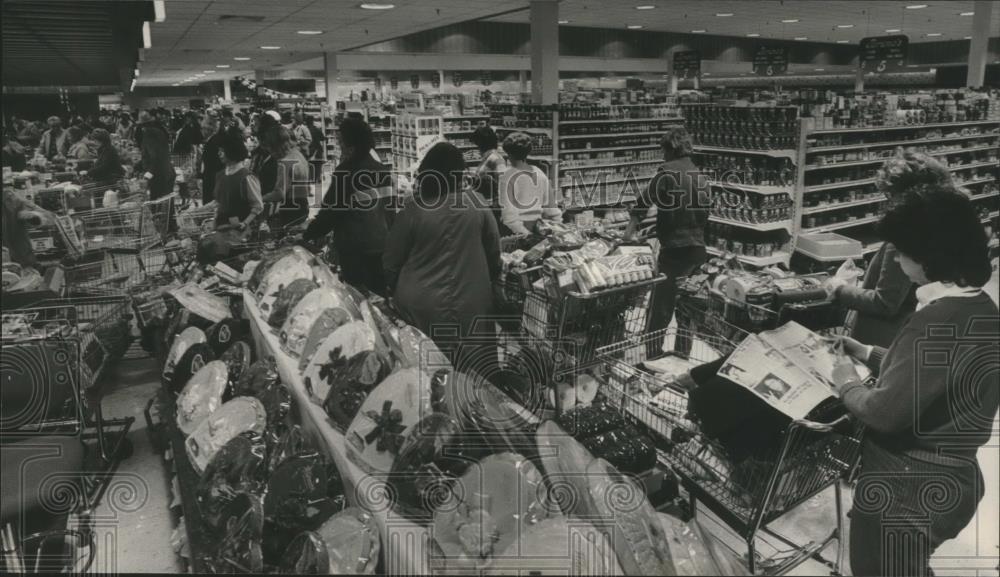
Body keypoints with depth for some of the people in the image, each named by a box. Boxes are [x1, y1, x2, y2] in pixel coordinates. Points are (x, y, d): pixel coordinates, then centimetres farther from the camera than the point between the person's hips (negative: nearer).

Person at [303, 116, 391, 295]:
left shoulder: (346, 172, -14)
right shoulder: (383, 171, 5)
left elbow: (330, 211, -11)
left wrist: (308, 236, 1)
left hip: (354, 249, -6)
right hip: (381, 245, 6)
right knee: (379, 293, 13)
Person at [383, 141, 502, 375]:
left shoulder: (413, 211, -9)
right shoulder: (478, 206, -5)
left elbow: (391, 263, -1)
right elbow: (494, 253, 4)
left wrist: (395, 291, 17)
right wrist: (485, 281, 22)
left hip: (420, 307, -1)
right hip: (470, 306, 1)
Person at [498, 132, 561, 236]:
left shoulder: (506, 177, -9)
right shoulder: (540, 174, 4)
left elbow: (506, 208, -14)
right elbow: (550, 204, 8)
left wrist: (521, 231, -13)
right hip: (535, 226, 5)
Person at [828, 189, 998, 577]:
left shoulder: (938, 322, -30)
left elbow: (886, 412, -28)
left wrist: (847, 385, -10)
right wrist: (869, 353, 15)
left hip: (908, 490, -9)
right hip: (948, 480, 9)